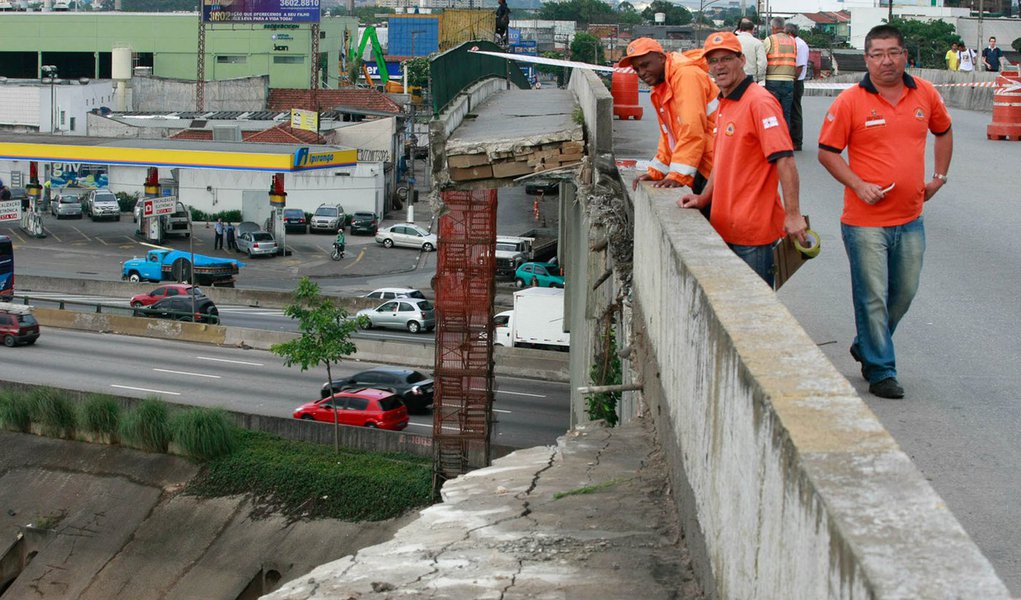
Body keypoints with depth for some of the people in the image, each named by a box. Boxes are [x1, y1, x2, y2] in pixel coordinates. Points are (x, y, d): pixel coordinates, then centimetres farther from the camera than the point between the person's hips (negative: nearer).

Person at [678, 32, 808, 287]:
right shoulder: (724, 104, 15)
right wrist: (704, 198, 14)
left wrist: (793, 214, -25)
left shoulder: (759, 101, -14)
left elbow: (785, 159, -21)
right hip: (727, 228, 9)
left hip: (753, 230, -9)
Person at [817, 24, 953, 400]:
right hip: (865, 220, -5)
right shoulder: (849, 101, -9)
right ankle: (880, 370, 13)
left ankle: (866, 347, 38)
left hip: (910, 219, 5)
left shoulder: (925, 94, 3)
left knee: (904, 293, 16)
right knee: (873, 297, 0)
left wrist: (939, 176, 14)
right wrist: (859, 185, -15)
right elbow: (827, 151, -4)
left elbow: (943, 131, 22)